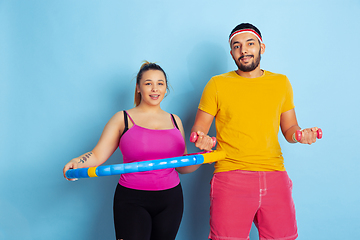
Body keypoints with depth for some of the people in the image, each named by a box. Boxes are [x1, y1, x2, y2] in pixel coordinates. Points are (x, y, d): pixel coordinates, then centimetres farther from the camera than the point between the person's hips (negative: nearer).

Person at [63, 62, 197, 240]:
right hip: (132, 201, -3)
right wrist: (77, 163, -23)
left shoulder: (175, 121, 12)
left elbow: (182, 166, 14)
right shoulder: (123, 119, 2)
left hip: (170, 201, 4)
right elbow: (98, 155, -5)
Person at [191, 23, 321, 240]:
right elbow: (198, 129, 7)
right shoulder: (218, 84, 4)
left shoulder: (281, 82, 12)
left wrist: (300, 134, -5)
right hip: (231, 176, -2)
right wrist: (202, 140, -16)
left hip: (275, 176, 3)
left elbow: (289, 128, 17)